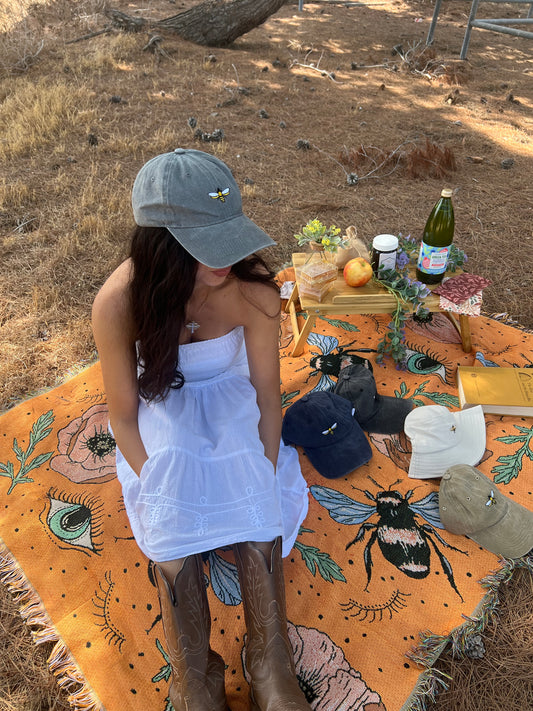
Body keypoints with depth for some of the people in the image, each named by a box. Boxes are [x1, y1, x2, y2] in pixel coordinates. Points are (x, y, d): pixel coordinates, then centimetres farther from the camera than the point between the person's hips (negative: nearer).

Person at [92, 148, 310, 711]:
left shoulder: (253, 288, -24)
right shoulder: (118, 302, -26)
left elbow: (266, 392, -12)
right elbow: (123, 415, -14)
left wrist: (264, 475, -18)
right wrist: (158, 484, -22)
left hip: (231, 404, 1)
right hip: (164, 416, 0)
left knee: (258, 507, -26)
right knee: (172, 518, -28)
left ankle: (271, 663, -11)